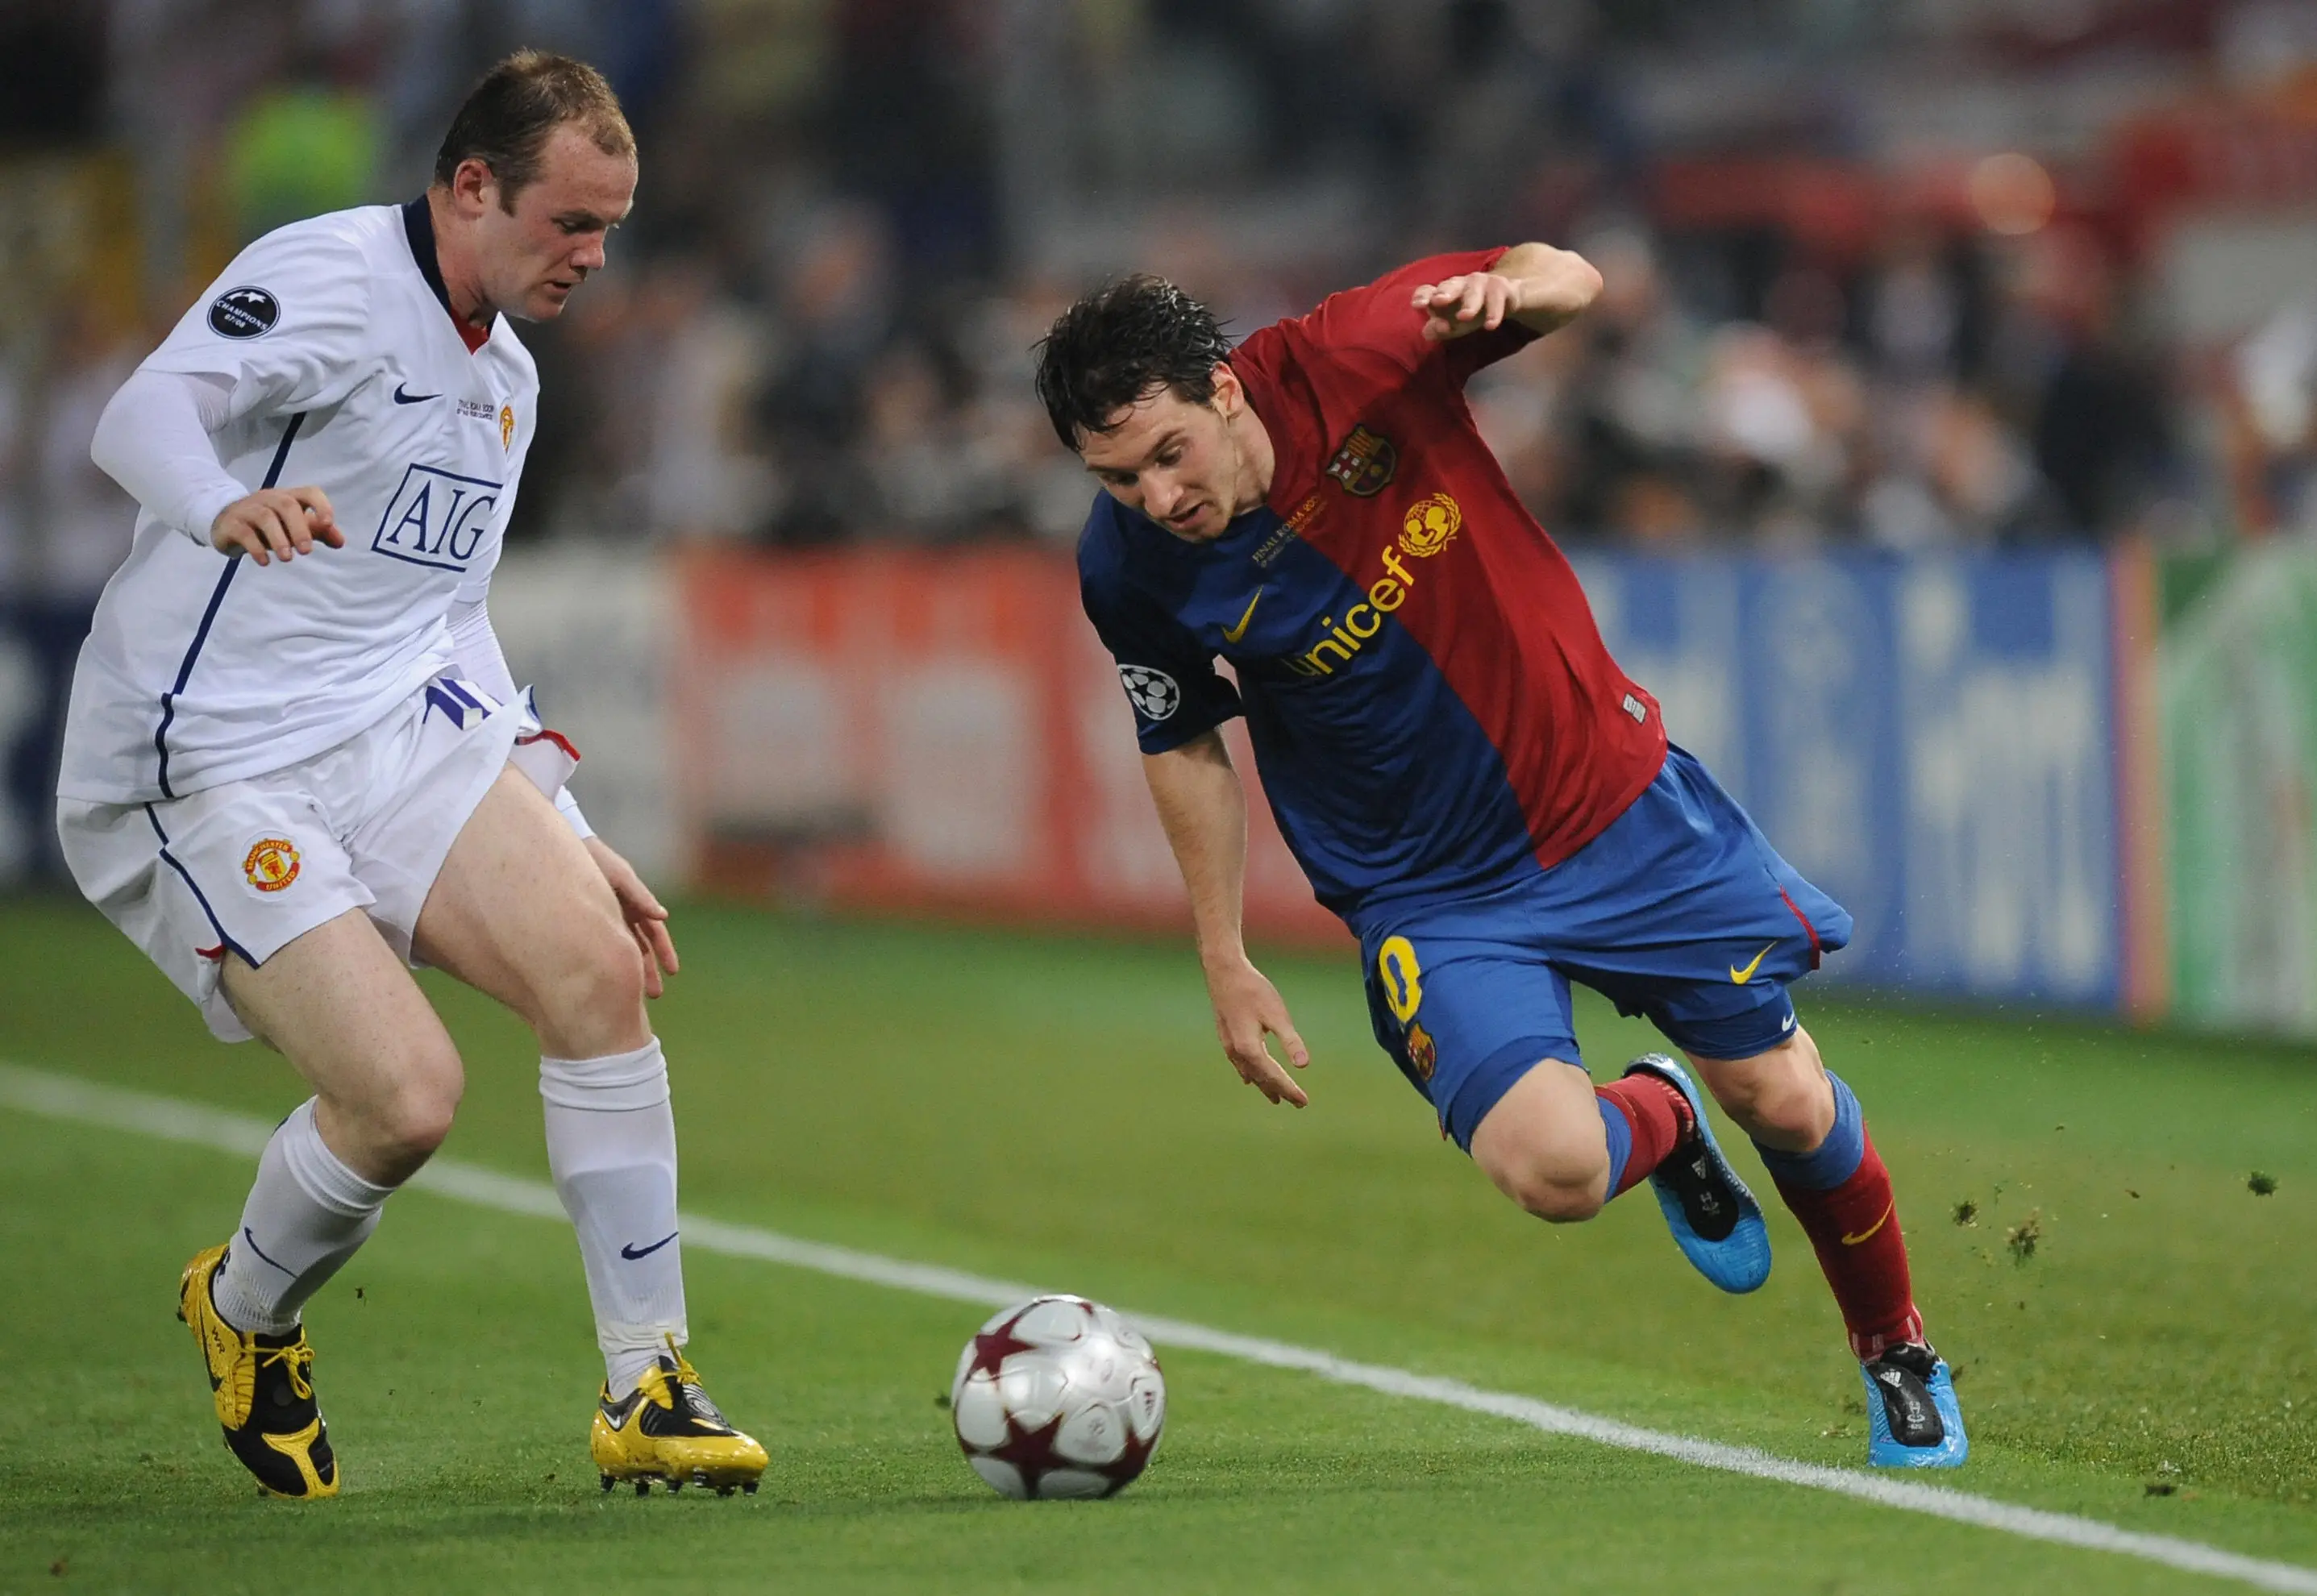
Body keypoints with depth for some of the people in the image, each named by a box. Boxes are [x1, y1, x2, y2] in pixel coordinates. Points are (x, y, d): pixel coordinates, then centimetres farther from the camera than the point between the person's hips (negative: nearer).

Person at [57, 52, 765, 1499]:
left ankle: (649, 1393, -9)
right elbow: (143, 416, -28)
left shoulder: (508, 378, 17)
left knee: (599, 967, -16)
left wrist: (569, 839, 22)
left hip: (398, 732, 8)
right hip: (208, 770, -7)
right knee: (406, 1094, -18)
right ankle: (244, 1313, 15)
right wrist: (227, 508, -51)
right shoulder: (329, 280, -11)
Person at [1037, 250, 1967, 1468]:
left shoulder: (1349, 360, -20)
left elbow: (1565, 277, -8)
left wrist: (1513, 286, -32)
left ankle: (1895, 1347, 34)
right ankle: (1658, 1121, 18)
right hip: (1429, 897, 0)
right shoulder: (1129, 571, -15)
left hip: (1614, 799, 0)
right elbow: (1183, 741, 3)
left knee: (1785, 1106, 4)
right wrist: (1224, 962, 3)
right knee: (1553, 1170, -20)